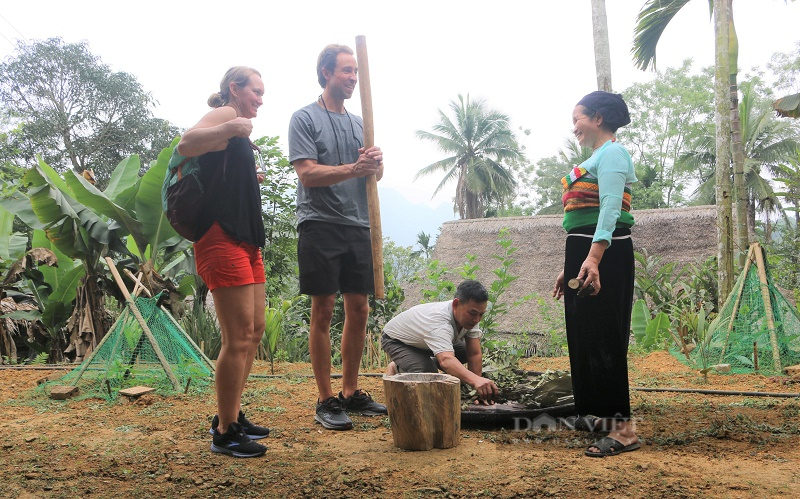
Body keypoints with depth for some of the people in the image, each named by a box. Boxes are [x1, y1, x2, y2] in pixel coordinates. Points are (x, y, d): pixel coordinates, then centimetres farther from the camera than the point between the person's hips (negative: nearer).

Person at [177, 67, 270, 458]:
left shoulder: (239, 132, 25)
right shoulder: (224, 114, -5)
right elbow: (186, 145, -26)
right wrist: (231, 128, -34)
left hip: (245, 241, 11)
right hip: (222, 238, -11)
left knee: (254, 331, 13)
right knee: (239, 337, -10)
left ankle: (232, 416, 24)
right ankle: (225, 433, -1)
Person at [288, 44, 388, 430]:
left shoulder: (359, 123, 19)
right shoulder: (304, 118, 0)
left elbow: (377, 175, 14)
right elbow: (308, 174, -11)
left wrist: (376, 163, -9)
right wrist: (354, 168, -20)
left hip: (358, 226, 6)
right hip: (320, 225, -6)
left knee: (358, 309, 7)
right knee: (323, 310, -3)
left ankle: (351, 392, 18)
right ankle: (326, 400, 3)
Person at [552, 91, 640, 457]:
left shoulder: (611, 153, -8)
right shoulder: (597, 158, 22)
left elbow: (609, 208, -23)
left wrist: (593, 258, -36)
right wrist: (570, 267, 23)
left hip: (603, 255, -10)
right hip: (584, 254, 10)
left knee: (602, 337, -11)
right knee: (584, 334, 14)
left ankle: (623, 428, -8)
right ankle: (602, 413, 26)